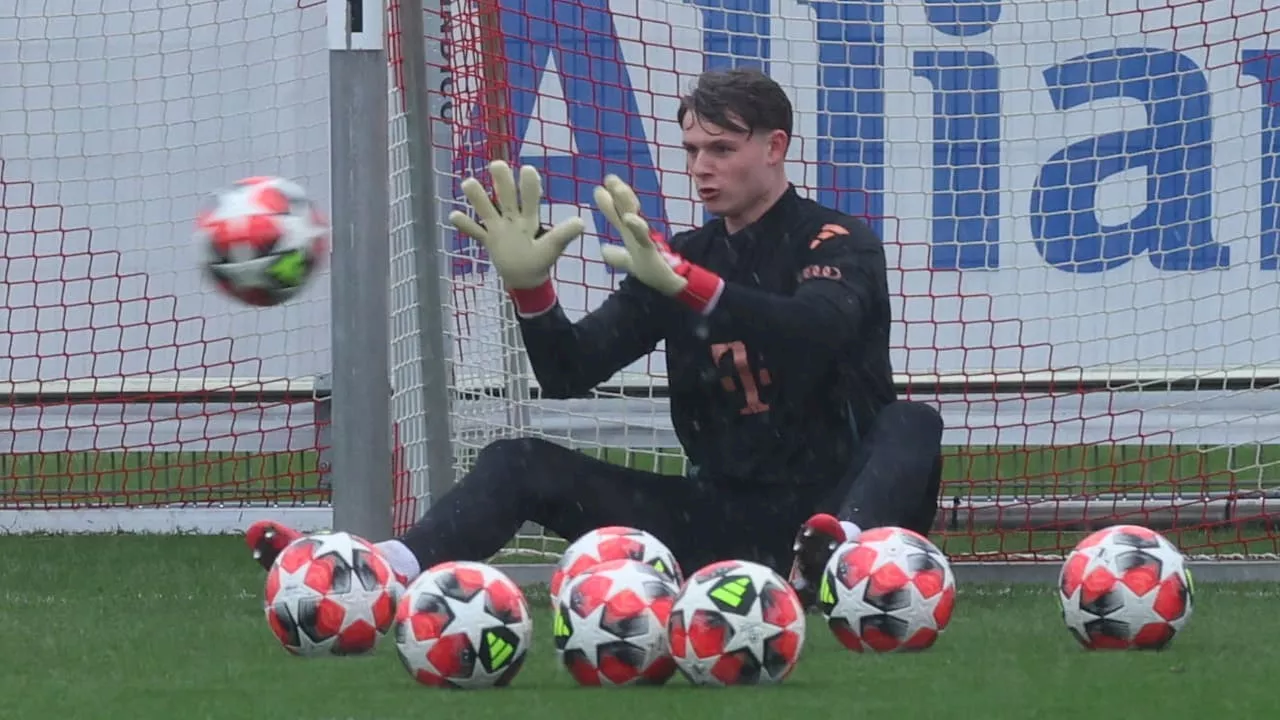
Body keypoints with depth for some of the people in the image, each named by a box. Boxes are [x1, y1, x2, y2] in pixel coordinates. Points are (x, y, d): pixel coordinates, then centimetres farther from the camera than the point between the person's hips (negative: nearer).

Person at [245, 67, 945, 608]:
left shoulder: (838, 244, -2)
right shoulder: (679, 258, 12)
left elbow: (815, 332, -26)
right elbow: (567, 375, 4)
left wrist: (685, 284, -39)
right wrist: (530, 289, -16)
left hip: (829, 503, -5)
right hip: (721, 512, 5)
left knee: (911, 425, -34)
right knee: (522, 464, -7)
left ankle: (842, 552, -67)